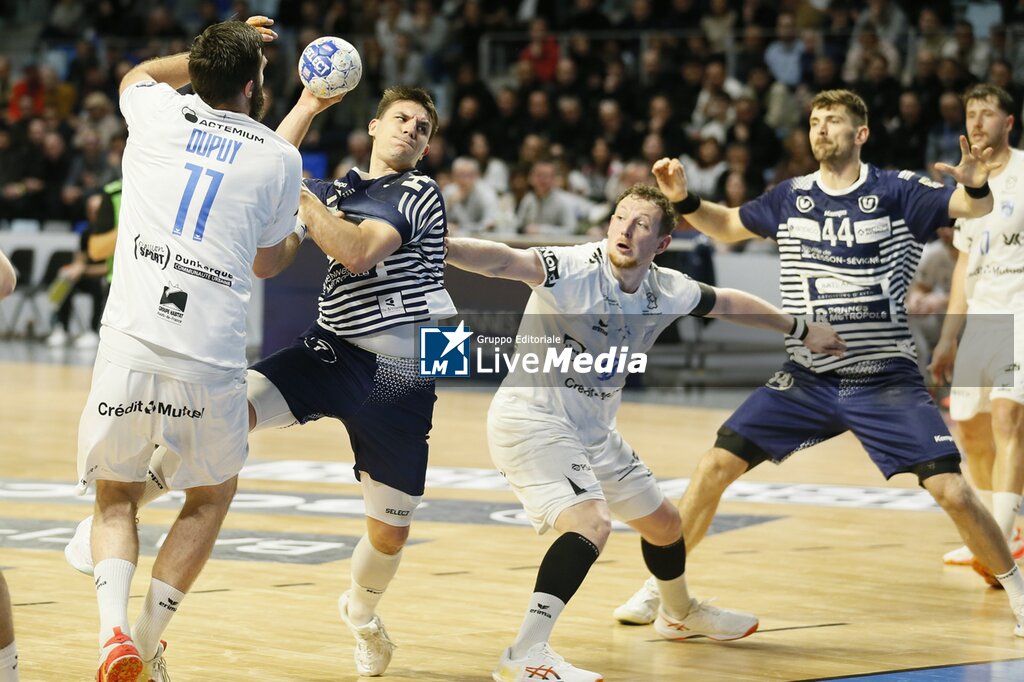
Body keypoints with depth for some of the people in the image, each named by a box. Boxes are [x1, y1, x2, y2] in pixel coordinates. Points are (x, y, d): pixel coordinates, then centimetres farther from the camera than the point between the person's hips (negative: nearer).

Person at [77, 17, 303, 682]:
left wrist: (223, 49, 45)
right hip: (210, 364, -1)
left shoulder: (158, 113, 9)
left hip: (128, 348, 1)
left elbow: (140, 73, 36)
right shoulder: (280, 158, 6)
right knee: (212, 495, 24)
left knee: (116, 499, 18)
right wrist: (302, 235, 42)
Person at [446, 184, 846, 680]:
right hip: (531, 420, -8)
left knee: (663, 523, 22)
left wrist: (801, 329, 26)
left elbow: (726, 303, 16)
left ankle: (680, 614, 53)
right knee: (590, 523, -29)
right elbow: (503, 261, -41)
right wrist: (442, 246, -59)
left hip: (593, 430, 8)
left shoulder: (666, 291, -3)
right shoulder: (575, 269, -24)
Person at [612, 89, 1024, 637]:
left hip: (886, 381, -3)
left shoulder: (896, 191, -7)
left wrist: (976, 185, -40)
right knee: (716, 465, -6)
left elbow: (972, 207, -17)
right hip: (806, 379, 3)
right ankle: (659, 587, 8)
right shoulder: (791, 197, 5)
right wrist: (684, 200, 3)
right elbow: (728, 226, 20)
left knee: (952, 493, -13)